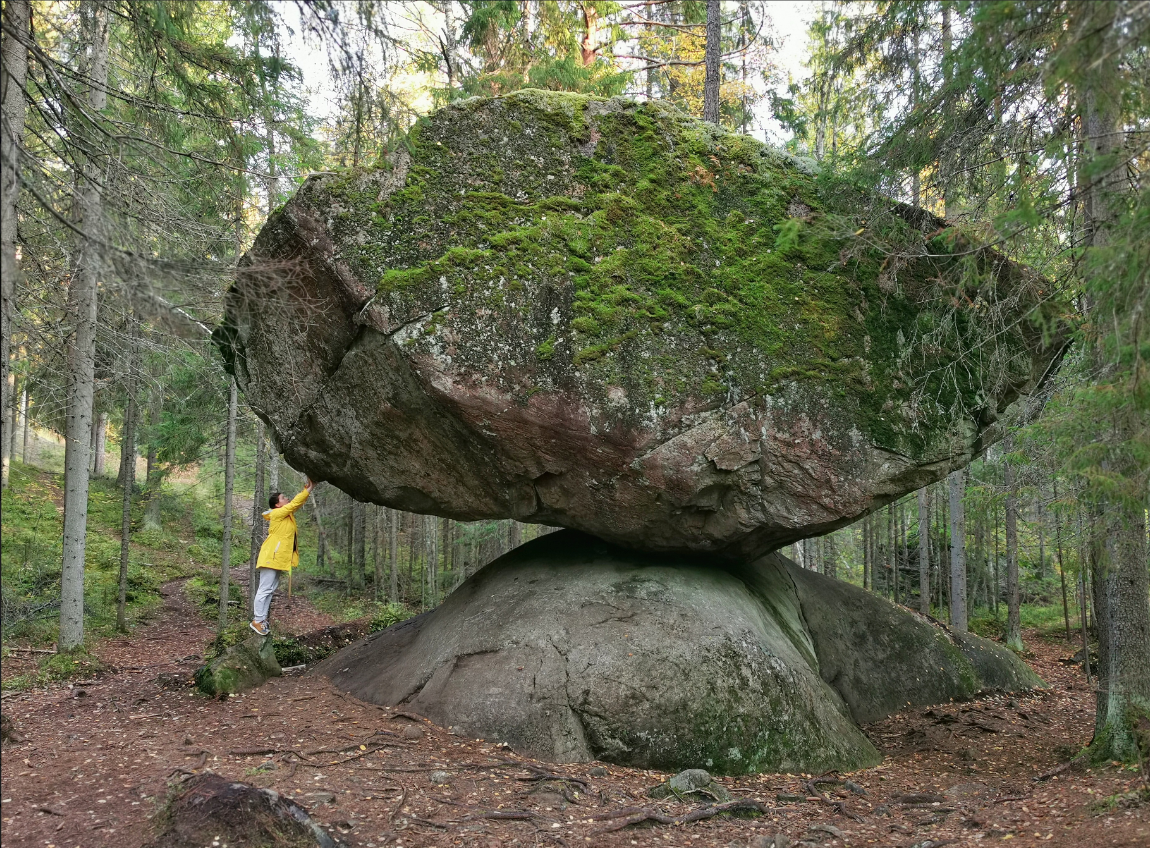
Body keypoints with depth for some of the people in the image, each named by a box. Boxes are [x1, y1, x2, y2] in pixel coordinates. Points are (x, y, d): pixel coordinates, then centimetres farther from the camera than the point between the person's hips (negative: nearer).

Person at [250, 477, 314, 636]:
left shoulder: (287, 513, 12)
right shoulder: (277, 513, -13)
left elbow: (298, 503, 16)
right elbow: (294, 504, -19)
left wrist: (307, 487, 2)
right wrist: (309, 489, -14)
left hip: (278, 557, 10)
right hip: (271, 557, -10)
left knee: (271, 589, 11)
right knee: (265, 589, -8)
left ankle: (262, 618, 15)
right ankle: (257, 621, -5)